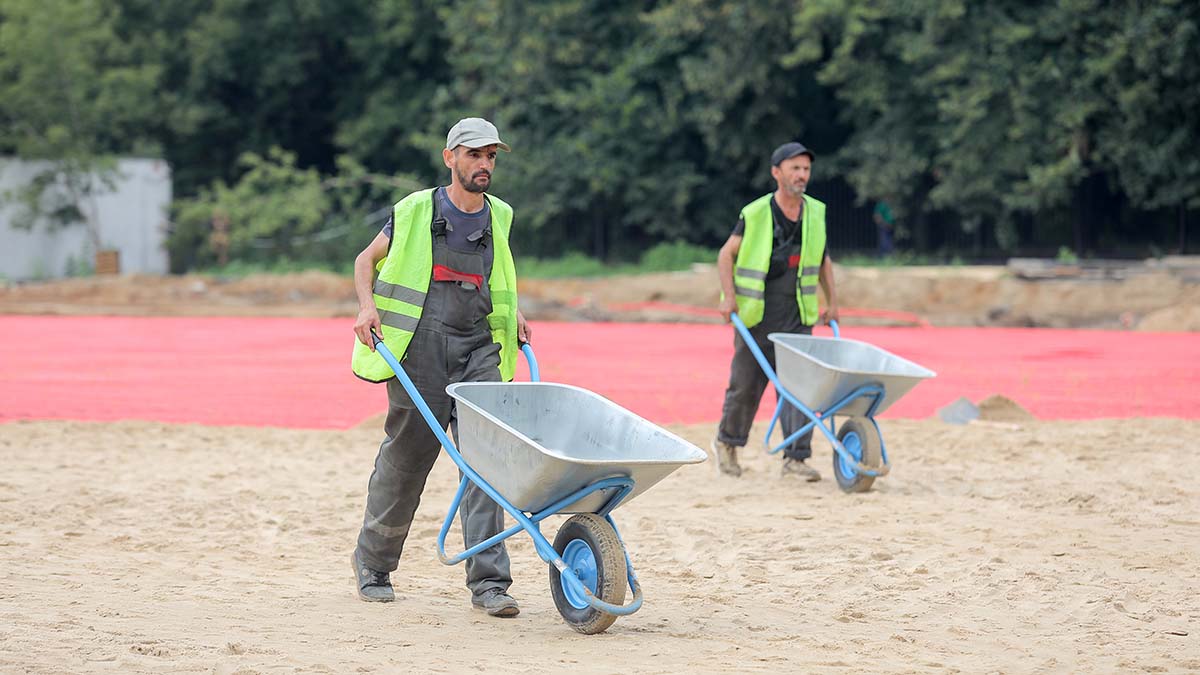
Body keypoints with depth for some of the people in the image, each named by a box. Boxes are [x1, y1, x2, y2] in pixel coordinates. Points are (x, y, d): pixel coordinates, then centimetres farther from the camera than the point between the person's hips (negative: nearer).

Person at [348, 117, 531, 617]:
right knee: (406, 456, 2)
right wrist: (368, 307, -6)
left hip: (478, 346, 3)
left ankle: (488, 582, -11)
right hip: (420, 343, -3)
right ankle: (373, 563, 24)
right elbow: (366, 260, 11)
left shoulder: (498, 217, 15)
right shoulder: (415, 212, 2)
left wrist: (510, 314, 15)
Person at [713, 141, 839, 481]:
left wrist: (832, 302, 15)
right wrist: (729, 296, -11)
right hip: (756, 315, -3)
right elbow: (727, 254, 0)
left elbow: (822, 260, 19)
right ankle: (727, 442, 30)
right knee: (746, 385, 6)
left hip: (797, 316, 3)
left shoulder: (815, 213, 6)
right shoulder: (755, 214, -7)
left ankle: (796, 457, -7)